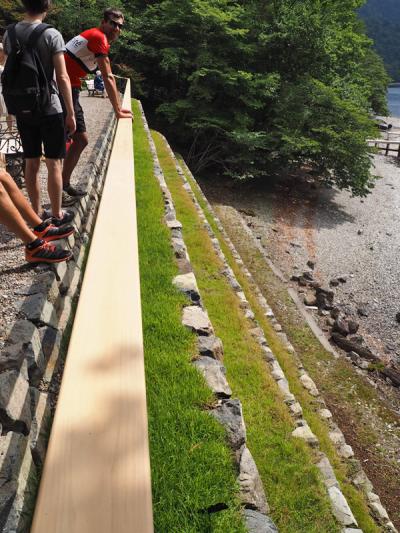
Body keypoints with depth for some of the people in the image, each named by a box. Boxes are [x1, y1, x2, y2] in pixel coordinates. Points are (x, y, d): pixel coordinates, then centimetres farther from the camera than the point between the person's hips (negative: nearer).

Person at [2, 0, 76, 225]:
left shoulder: (9, 34, 5)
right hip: (49, 109, -5)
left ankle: (36, 213, 21)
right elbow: (62, 77, -14)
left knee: (32, 163, 12)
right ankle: (57, 215, 11)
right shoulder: (52, 35, -10)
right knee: (54, 163, 3)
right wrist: (70, 113, -8)